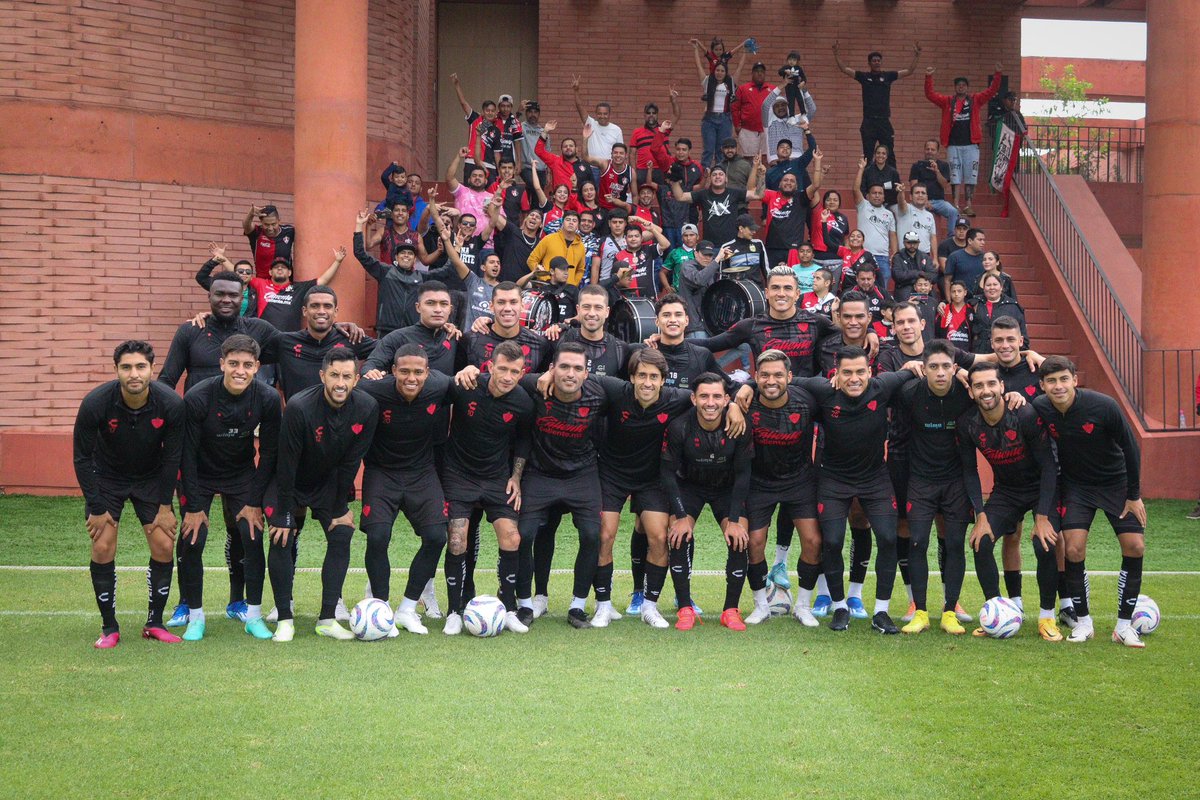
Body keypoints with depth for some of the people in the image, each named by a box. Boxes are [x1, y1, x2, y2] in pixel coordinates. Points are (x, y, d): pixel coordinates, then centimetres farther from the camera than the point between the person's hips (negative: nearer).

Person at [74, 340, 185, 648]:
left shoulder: (171, 404, -25)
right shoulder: (95, 403, -28)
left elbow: (172, 457, -10)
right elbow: (82, 457, -15)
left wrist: (165, 505, -9)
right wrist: (97, 508, -14)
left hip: (151, 478, 1)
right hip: (106, 478, -1)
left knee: (164, 546, -7)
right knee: (103, 548, -10)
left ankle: (155, 622, 10)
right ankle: (109, 628, 3)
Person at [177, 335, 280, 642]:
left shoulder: (268, 398, -20)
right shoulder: (197, 397, -27)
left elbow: (269, 453, -8)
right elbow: (187, 453, -18)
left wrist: (255, 502, -10)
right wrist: (193, 507, -17)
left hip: (242, 475, 2)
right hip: (199, 475, -2)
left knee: (252, 537, -8)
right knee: (192, 541, -11)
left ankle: (254, 616, 4)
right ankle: (195, 617, 4)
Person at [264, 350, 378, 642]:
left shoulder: (367, 408, -19)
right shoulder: (299, 407, -31)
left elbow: (351, 462, -9)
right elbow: (286, 463, -24)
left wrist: (340, 508, -6)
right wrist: (284, 513, -20)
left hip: (328, 482, 4)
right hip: (288, 483, -4)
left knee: (341, 536, -8)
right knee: (282, 539, -15)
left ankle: (327, 619, 0)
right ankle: (284, 620, -4)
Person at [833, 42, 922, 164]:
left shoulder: (888, 76, 8)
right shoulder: (863, 76, 7)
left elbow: (909, 71, 6)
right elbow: (843, 68, 2)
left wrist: (917, 55, -5)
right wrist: (837, 54, -9)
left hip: (884, 121, 0)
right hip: (868, 122, 0)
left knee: (889, 154, -1)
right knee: (867, 155, 3)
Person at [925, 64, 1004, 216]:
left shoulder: (975, 100, 8)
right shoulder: (947, 101, 8)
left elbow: (992, 91, 3)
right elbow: (930, 95, 1)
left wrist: (997, 74, -9)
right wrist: (928, 77, -11)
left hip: (971, 145, 0)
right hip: (953, 145, 0)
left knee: (970, 176, 2)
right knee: (955, 176, 1)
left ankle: (968, 205, 6)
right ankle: (956, 205, 4)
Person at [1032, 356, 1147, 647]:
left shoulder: (1104, 406, -25)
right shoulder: (1039, 408, -19)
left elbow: (1130, 448, -12)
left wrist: (1134, 495, -8)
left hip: (1115, 482, -1)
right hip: (1075, 485, 1)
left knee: (1135, 547, -10)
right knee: (1074, 549, -14)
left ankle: (1124, 625, 2)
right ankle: (1083, 622, 3)